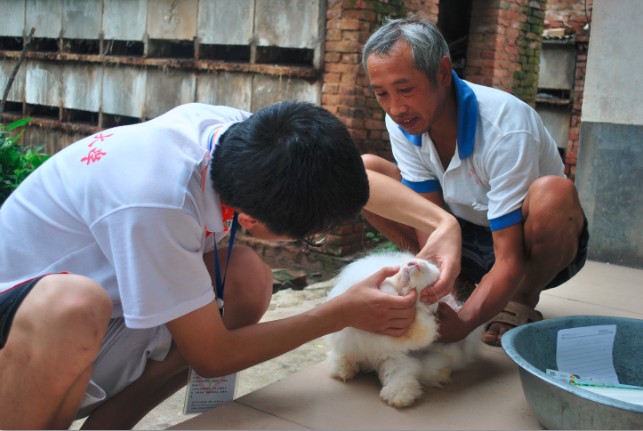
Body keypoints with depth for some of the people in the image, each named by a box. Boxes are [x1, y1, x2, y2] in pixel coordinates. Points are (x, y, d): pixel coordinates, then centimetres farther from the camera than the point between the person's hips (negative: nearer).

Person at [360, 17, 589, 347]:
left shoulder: (505, 129, -33)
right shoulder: (401, 122, -15)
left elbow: (509, 262, -33)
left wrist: (462, 323, -48)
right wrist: (436, 285, -31)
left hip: (524, 243, -4)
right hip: (468, 238, 5)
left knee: (553, 193, -40)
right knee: (364, 171, -11)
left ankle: (522, 303, -9)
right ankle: (461, 287, -2)